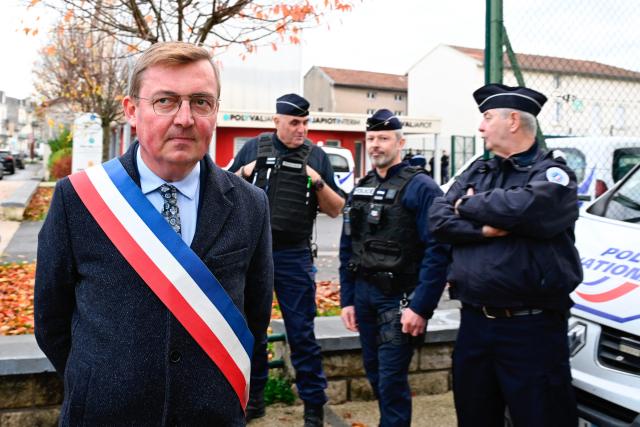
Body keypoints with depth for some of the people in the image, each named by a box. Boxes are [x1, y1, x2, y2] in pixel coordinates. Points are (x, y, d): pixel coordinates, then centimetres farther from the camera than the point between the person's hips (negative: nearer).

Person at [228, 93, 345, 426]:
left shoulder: (316, 156, 5)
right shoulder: (254, 148, 6)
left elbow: (335, 210, 5)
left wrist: (318, 183, -11)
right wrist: (243, 173, -7)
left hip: (294, 256, -1)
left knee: (302, 334, 2)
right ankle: (253, 398, 28)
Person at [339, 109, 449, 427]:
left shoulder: (420, 187, -10)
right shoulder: (359, 189, 12)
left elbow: (437, 251, -16)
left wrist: (421, 308, -20)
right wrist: (347, 299, 10)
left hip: (398, 298, -7)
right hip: (363, 296, 7)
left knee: (391, 379, -5)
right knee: (375, 374, 16)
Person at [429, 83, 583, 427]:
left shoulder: (551, 172, -5)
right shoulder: (476, 171, 12)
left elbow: (527, 207, -27)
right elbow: (437, 219, 1)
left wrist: (469, 206, -10)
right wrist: (483, 228, -16)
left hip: (531, 327, -5)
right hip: (474, 322, 6)